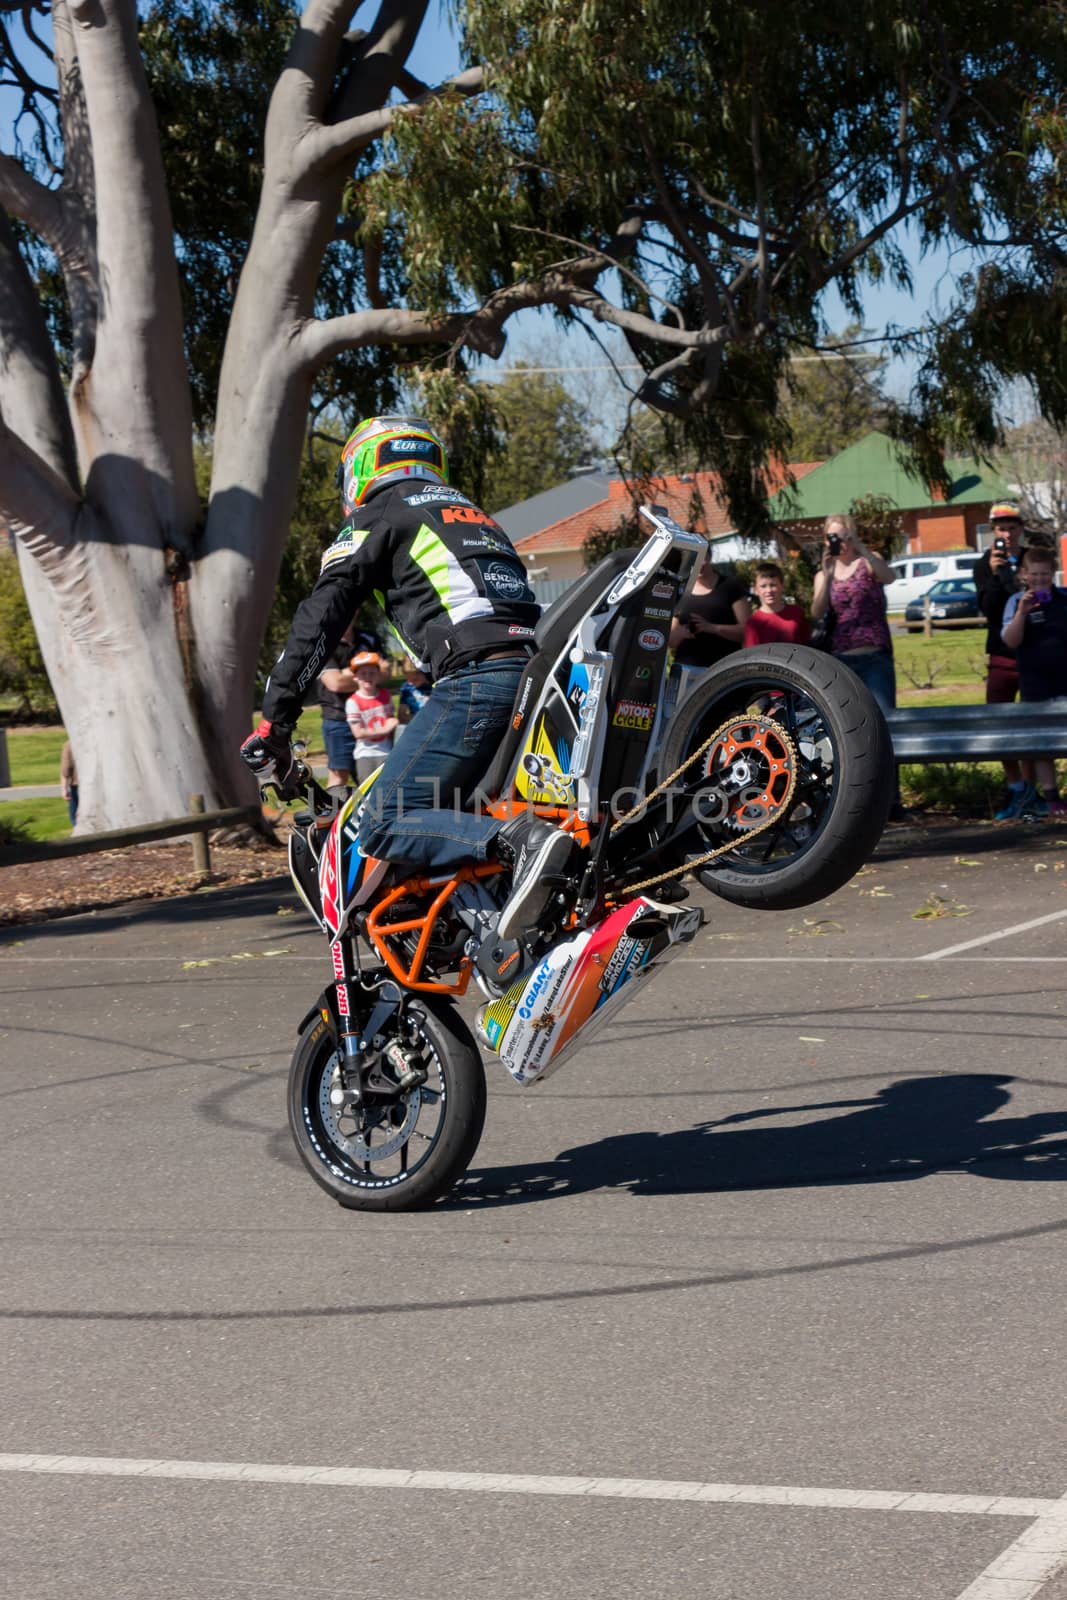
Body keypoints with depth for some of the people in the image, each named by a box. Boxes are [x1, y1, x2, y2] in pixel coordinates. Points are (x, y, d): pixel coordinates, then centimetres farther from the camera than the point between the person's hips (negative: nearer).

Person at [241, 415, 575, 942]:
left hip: (476, 677, -8)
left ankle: (518, 841, -33)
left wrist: (273, 720, 3)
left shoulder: (378, 517, 11)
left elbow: (319, 617, 3)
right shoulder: (477, 516, 33)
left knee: (384, 825, -12)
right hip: (536, 675, 8)